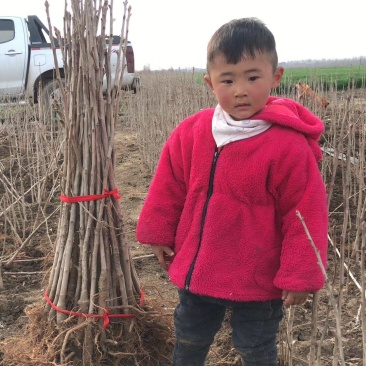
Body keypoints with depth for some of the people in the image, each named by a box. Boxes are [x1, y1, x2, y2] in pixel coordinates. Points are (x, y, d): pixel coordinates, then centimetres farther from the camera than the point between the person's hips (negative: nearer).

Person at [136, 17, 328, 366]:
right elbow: (169, 190, 4)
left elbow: (305, 213, -17)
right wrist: (160, 235, 9)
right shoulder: (190, 133, -8)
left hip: (257, 281, -4)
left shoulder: (288, 144, -22)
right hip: (196, 270, 4)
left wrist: (299, 276, -14)